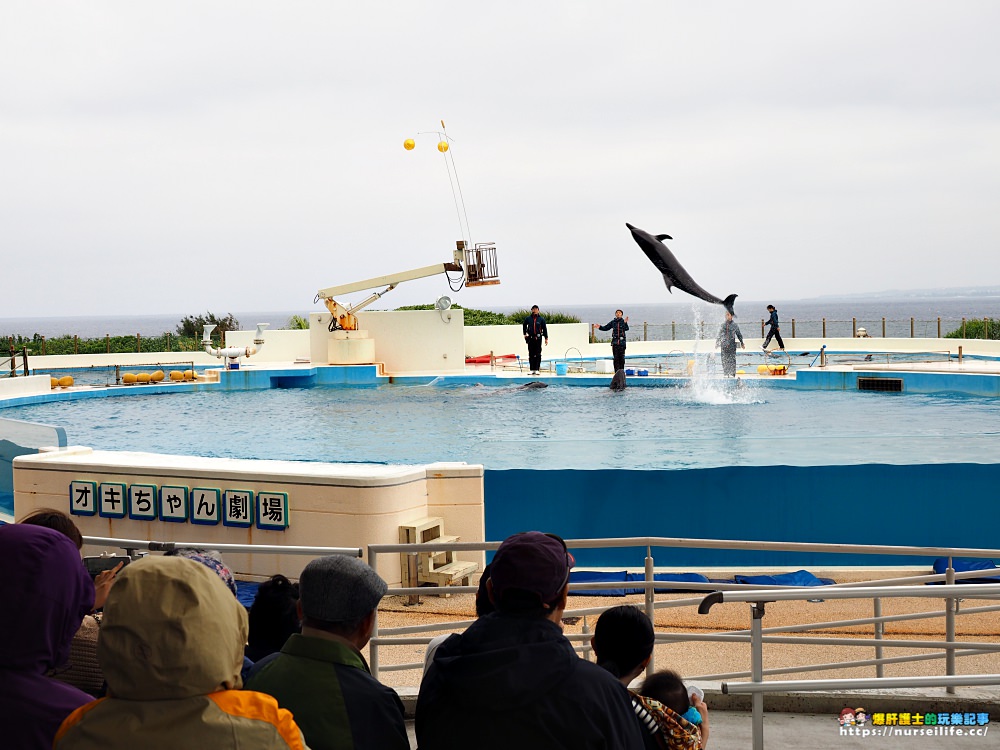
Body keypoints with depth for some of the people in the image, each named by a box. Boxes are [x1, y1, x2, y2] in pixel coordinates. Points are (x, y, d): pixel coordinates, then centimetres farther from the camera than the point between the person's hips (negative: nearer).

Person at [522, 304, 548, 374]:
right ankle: (531, 369, 7)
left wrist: (546, 338, 3)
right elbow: (524, 326, 23)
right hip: (530, 338, 1)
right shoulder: (528, 319, 6)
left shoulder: (541, 319, 3)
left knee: (538, 355, -2)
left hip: (538, 338, -1)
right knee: (531, 354, 3)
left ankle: (537, 369, 1)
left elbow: (544, 329, 5)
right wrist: (525, 333, 15)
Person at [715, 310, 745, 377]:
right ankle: (725, 373, 9)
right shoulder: (723, 324, 6)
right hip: (724, 344, 2)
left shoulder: (734, 324, 1)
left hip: (732, 345, -2)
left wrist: (742, 343, 8)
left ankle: (732, 374, 0)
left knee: (732, 359, -4)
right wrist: (717, 342, 12)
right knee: (724, 360, 2)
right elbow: (719, 334, 13)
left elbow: (739, 334, 9)